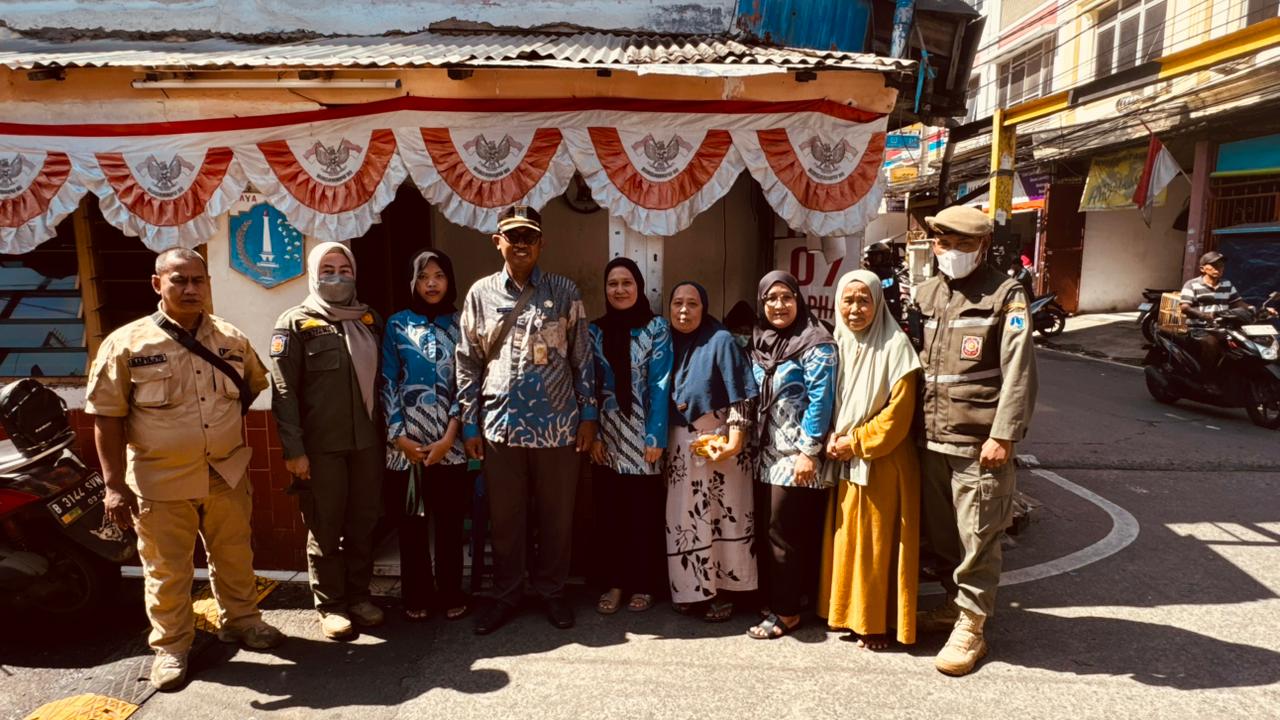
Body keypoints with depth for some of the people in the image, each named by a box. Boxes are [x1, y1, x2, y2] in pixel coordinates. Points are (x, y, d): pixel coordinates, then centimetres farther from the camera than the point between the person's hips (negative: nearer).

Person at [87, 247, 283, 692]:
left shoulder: (232, 339, 2)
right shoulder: (127, 343, -9)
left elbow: (255, 384, 20)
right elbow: (106, 416, -8)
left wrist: (228, 419, 9)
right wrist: (114, 484, -10)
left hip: (226, 473, 3)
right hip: (160, 479, -3)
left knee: (234, 556, 17)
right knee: (167, 569, 9)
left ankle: (239, 620, 36)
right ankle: (170, 646, 26)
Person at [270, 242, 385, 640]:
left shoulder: (370, 319, 12)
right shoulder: (296, 323, -1)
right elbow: (284, 391, -7)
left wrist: (386, 431, 9)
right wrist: (293, 449, -13)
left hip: (367, 442, 4)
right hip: (320, 446, -4)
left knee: (363, 523, 11)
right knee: (325, 528, 6)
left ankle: (359, 594, 26)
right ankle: (330, 604, 21)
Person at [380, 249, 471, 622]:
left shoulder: (460, 325, 5)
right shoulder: (397, 325, 6)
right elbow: (388, 383, 3)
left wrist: (449, 437, -8)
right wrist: (399, 437, -6)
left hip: (450, 441, 0)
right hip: (406, 442, 1)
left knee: (449, 519, 5)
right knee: (411, 520, 7)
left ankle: (451, 594, 18)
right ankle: (416, 596, 21)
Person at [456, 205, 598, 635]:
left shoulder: (564, 292, 3)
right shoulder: (481, 293, 5)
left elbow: (582, 358, 4)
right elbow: (468, 364, 6)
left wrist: (588, 415, 0)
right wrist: (469, 424, 3)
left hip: (558, 425, 0)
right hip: (500, 425, 1)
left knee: (556, 515, 10)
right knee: (505, 517, 11)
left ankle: (552, 591, 28)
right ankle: (506, 595, 28)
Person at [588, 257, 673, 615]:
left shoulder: (657, 327, -2)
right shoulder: (595, 330, 6)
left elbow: (660, 384, -7)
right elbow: (589, 385, 5)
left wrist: (656, 437, -12)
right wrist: (592, 434, -3)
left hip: (642, 433, -2)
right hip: (606, 435, 3)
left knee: (643, 511, 3)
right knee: (609, 511, 7)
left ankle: (643, 584, 18)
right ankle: (614, 582, 20)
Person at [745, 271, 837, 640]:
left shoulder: (815, 344, -10)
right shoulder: (759, 343, 11)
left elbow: (820, 401, -15)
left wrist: (809, 452, -18)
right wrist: (753, 443, 14)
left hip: (796, 455, -7)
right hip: (768, 454, 7)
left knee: (783, 533, -3)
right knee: (765, 529, 10)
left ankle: (787, 611, 10)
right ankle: (774, 598, 25)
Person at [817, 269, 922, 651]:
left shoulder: (895, 345, -10)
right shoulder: (838, 344, 7)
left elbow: (899, 410, -13)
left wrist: (856, 442, -13)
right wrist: (832, 439, -4)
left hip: (882, 461, -5)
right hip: (843, 459, 5)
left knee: (877, 542, 0)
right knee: (845, 539, 10)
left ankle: (880, 622, 13)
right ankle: (851, 614, 24)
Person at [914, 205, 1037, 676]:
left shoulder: (1006, 295, -3)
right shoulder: (927, 294, 13)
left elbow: (1019, 372, -10)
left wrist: (1003, 436, -17)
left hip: (979, 442, -5)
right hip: (933, 439, 6)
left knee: (977, 536, 1)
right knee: (940, 530, 15)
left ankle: (971, 626, 13)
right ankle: (954, 602, 33)